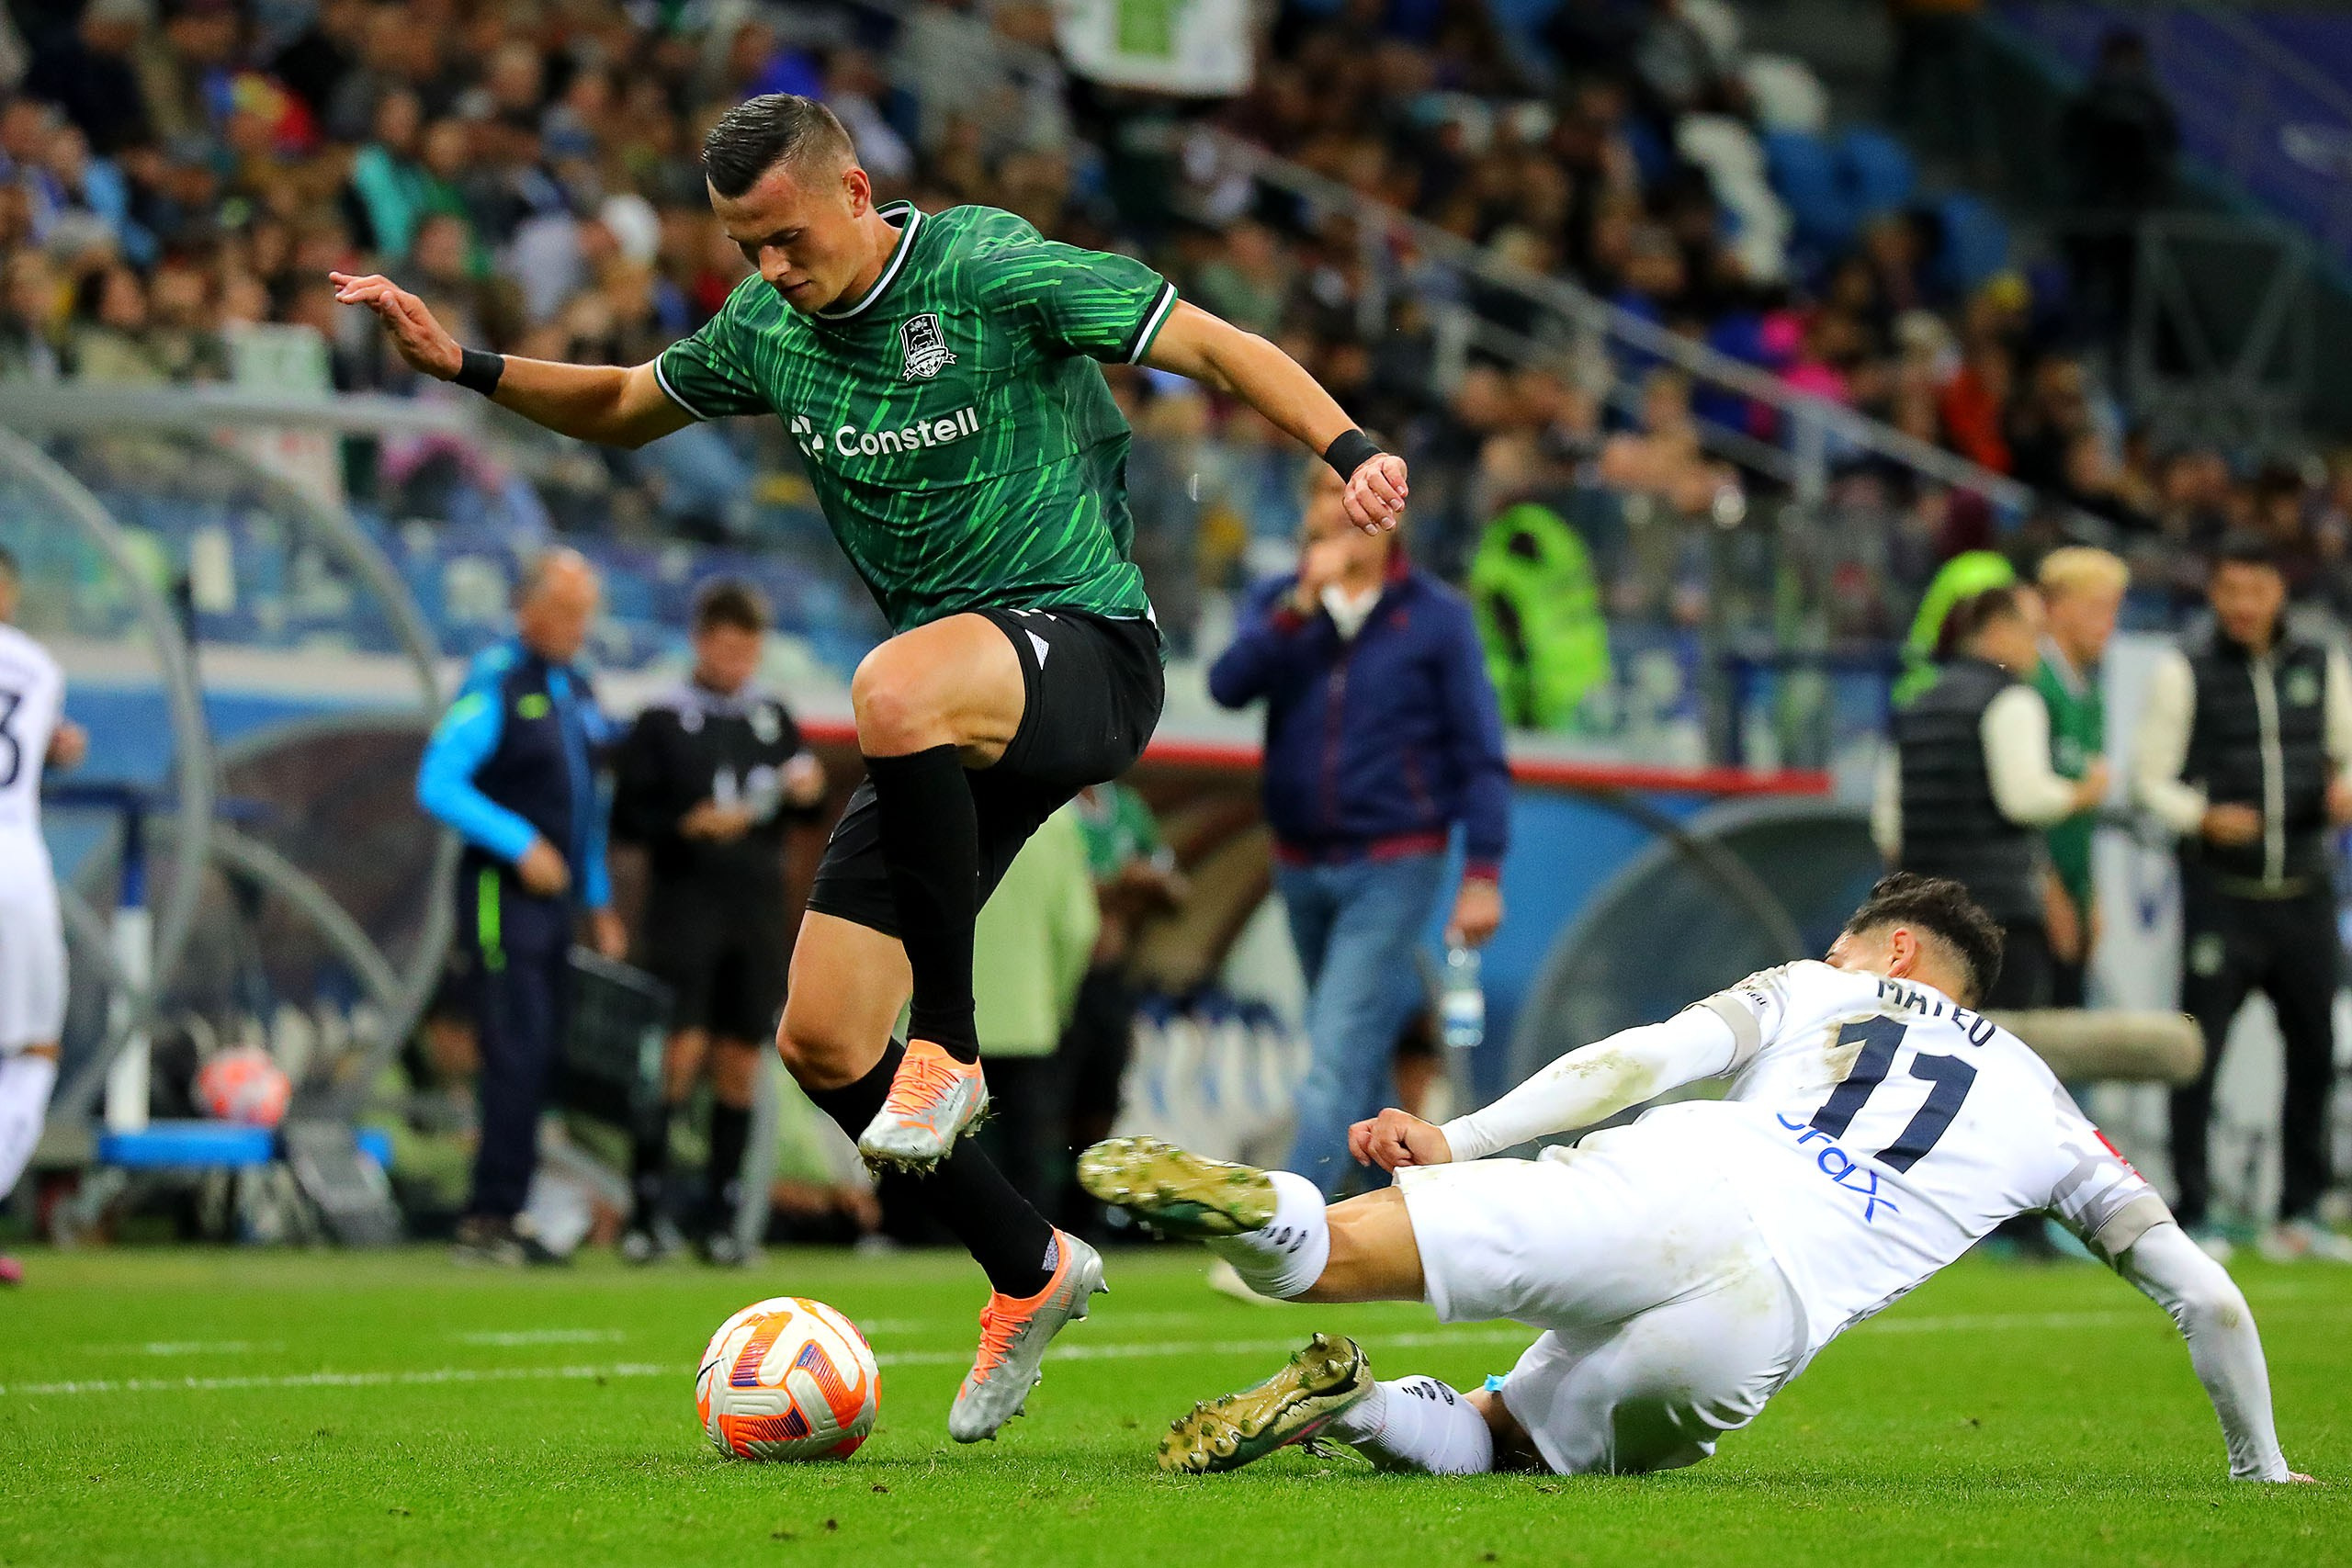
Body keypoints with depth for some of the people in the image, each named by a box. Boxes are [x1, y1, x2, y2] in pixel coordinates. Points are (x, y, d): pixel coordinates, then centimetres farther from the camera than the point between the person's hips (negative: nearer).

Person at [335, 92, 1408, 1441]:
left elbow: (1218, 347, -10)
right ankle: (1032, 1273, 20)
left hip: (1086, 652, -7)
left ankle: (951, 1042, -24)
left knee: (896, 691, -42)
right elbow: (626, 407, 25)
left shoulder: (994, 269, -12)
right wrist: (463, 365, 11)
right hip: (952, 730, 7)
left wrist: (1349, 451, -25)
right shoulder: (766, 327, 7)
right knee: (821, 1043, 0)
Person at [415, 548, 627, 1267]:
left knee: (541, 1057, 6)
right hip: (502, 894, -8)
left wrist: (599, 900, 21)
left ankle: (501, 1215, 11)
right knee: (516, 1054, -13)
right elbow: (436, 785, -17)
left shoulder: (576, 689, 16)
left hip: (556, 896, 8)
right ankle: (489, 1218, -11)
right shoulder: (494, 683, -11)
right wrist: (520, 844, -22)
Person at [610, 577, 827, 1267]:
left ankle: (720, 1220, 9)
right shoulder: (662, 720, 0)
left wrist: (808, 790, -5)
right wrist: (689, 825, -18)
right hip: (684, 901, -4)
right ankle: (646, 1213, -9)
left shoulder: (774, 718, 13)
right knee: (682, 1050, -14)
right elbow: (626, 816, -3)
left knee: (740, 1063, 4)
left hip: (758, 907, 4)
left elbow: (805, 812, 16)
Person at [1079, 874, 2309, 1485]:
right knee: (1500, 1437, 17)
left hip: (1674, 1189, -1)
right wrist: (2260, 1469, 45)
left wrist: (1457, 1139, 4)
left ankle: (1261, 1211, -45)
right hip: (1775, 1314, 1)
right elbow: (2205, 1296, 32)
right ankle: (1349, 1408, -16)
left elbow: (1650, 1057, 10)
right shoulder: (2047, 1114, 33)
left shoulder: (1811, 991, 29)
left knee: (1336, 1252, -9)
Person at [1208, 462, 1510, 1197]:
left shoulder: (1437, 617, -4)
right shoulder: (1277, 603, 6)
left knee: (1340, 1054, -15)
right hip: (1301, 865, 5)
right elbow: (1229, 684, -12)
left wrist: (1483, 874, -9)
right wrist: (1303, 604, -22)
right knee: (1348, 1049, 14)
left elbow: (1479, 751, -3)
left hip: (1395, 867, -5)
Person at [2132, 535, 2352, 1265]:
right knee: (2199, 1054, -7)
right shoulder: (2185, 673, 0)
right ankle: (2192, 1214, 0)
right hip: (2221, 894, -4)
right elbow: (2150, 775, -1)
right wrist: (2204, 818, -19)